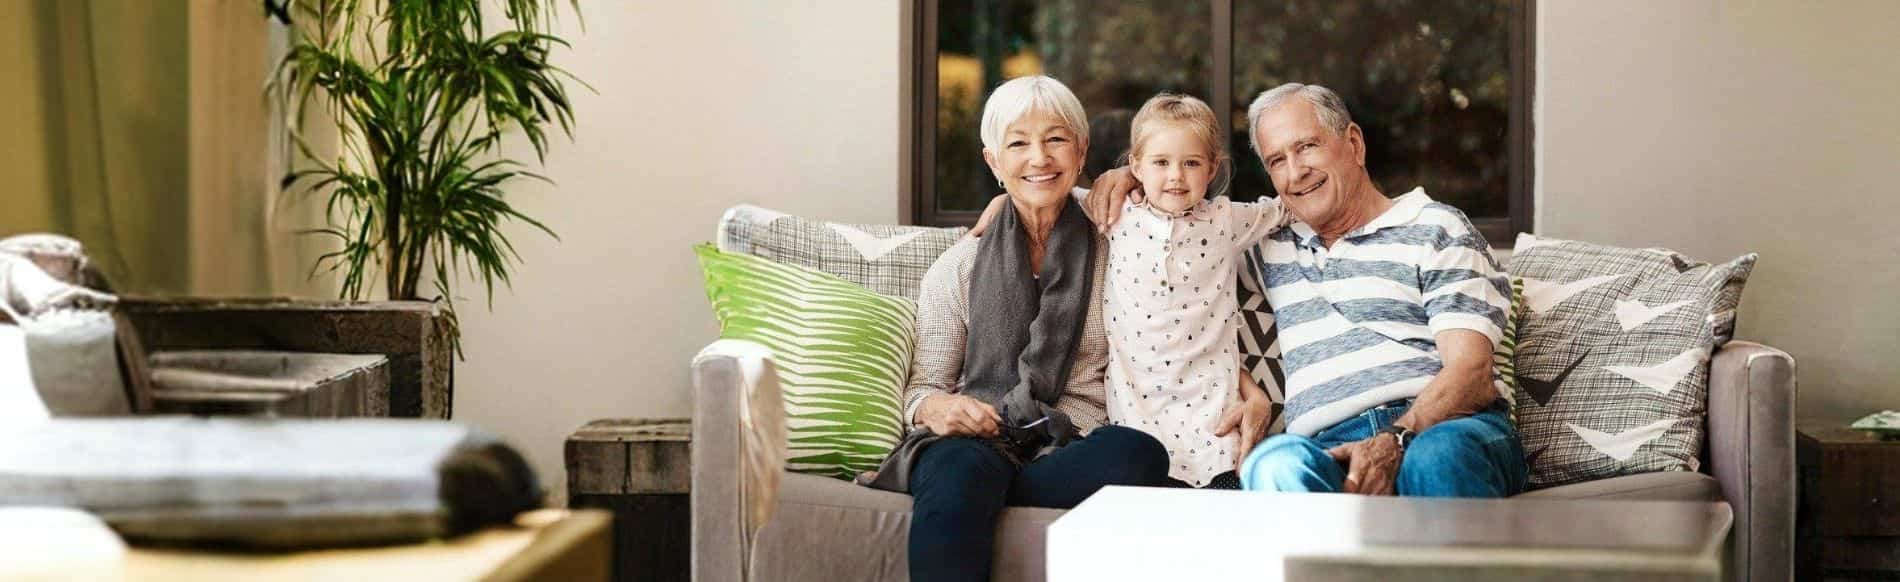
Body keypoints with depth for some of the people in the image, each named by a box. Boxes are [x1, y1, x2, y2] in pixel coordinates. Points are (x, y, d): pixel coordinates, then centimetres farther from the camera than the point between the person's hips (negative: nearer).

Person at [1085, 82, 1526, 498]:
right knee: (1274, 464, -36)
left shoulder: (1436, 230, 12)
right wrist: (1132, 176, 23)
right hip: (1331, 448, 3)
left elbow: (1469, 369, -1)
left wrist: (1396, 441, -19)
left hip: (1448, 427, -3)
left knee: (1439, 455, -42)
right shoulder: (1272, 246, 30)